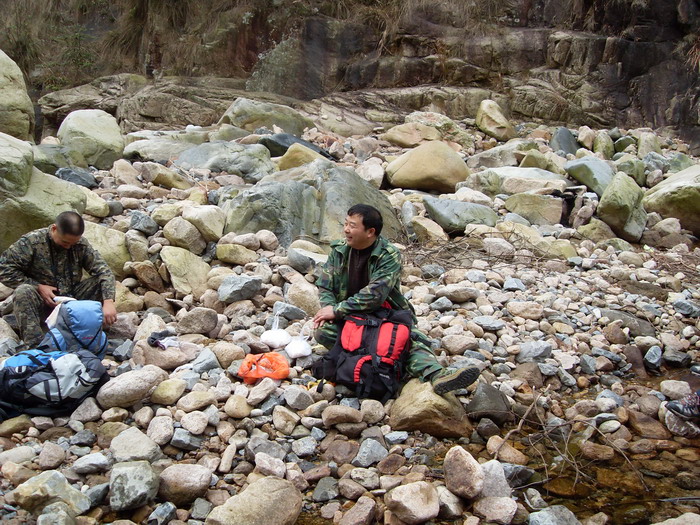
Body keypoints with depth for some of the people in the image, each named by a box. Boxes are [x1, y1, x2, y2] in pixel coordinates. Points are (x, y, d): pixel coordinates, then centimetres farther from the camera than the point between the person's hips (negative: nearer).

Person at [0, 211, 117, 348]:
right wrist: (38, 287, -19)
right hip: (43, 304, -2)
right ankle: (36, 346, -42)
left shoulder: (81, 244, -5)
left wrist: (108, 301, -27)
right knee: (24, 292, -34)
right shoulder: (31, 241, -13)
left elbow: (103, 270, -11)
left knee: (101, 281, -17)